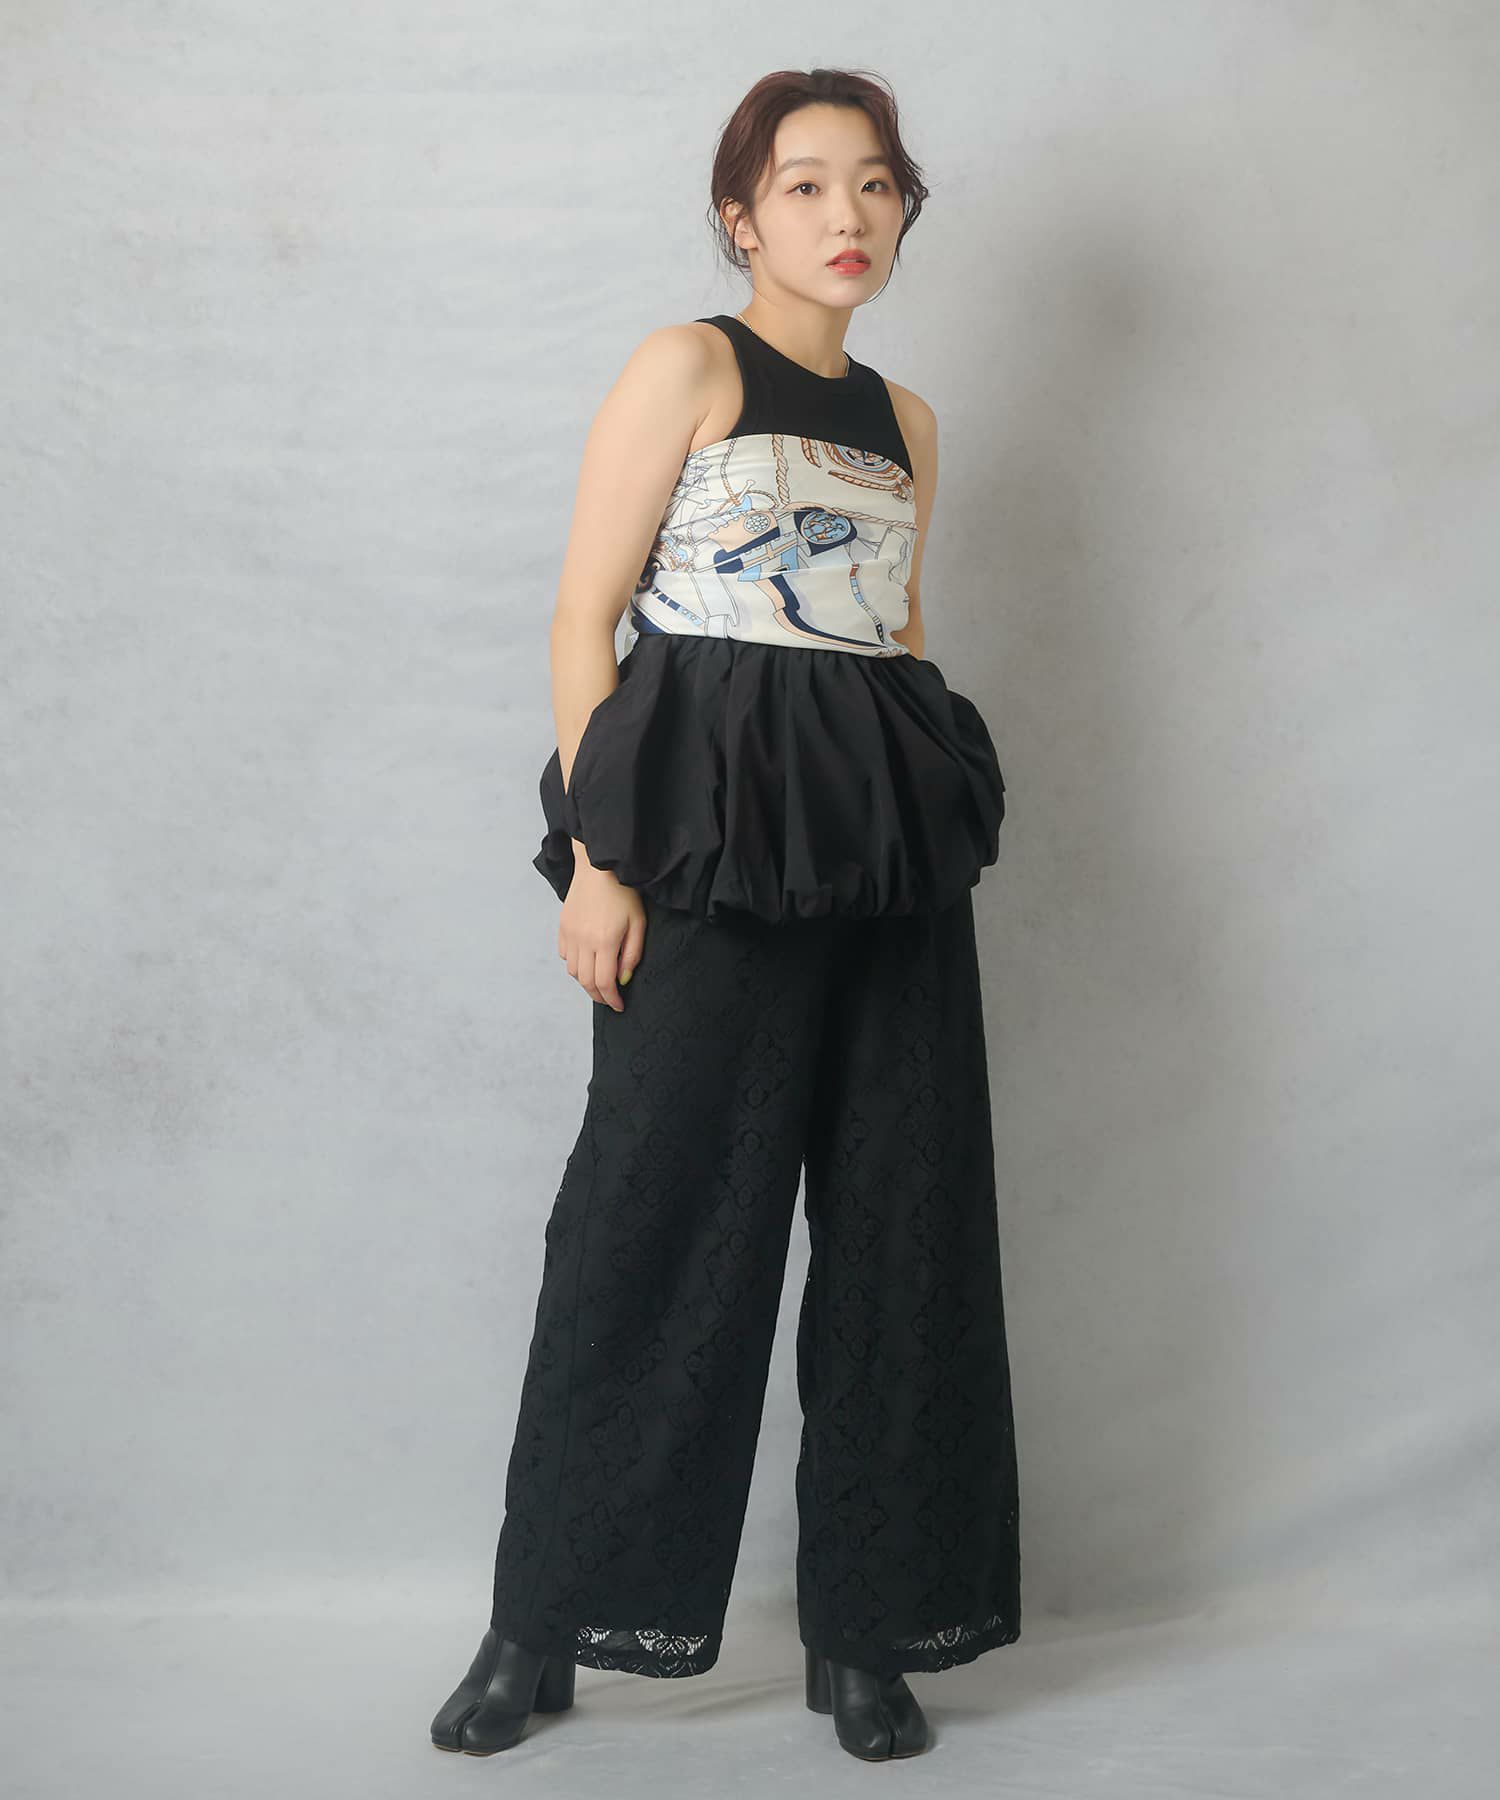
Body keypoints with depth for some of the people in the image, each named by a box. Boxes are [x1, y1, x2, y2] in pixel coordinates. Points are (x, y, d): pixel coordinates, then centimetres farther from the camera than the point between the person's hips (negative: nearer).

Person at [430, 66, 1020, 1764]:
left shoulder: (905, 420, 18)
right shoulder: (688, 365, 1)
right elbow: (584, 621, -5)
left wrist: (931, 824, 14)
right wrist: (599, 855, -14)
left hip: (892, 853, 6)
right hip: (715, 837, -6)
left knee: (901, 1226, 5)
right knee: (659, 1212, -2)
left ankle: (862, 1627, 18)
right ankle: (543, 1624, 14)